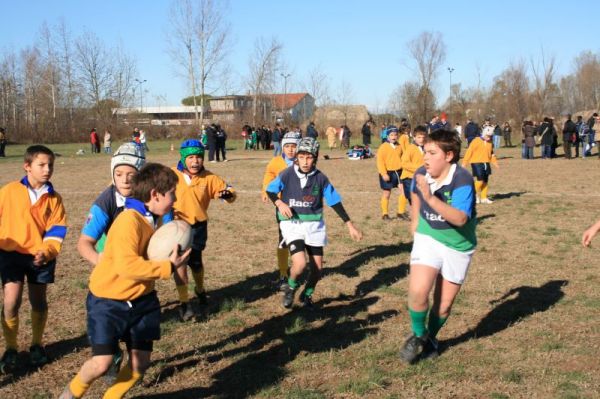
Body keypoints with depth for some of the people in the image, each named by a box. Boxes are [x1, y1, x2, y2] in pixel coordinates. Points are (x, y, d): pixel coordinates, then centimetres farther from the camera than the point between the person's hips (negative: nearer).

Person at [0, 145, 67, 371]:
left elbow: (56, 231, -5)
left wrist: (46, 252, -18)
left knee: (38, 302, 13)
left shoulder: (54, 198, -1)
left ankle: (37, 346, 32)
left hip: (41, 256, 2)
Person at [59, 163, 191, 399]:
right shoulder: (129, 221, -24)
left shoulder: (153, 220, 4)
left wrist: (172, 259, -3)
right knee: (102, 363, -11)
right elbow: (127, 266, -33)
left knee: (141, 362, 6)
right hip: (109, 301, -8)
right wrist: (168, 267, -26)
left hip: (141, 300, 8)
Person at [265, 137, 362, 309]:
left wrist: (350, 225, -1)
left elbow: (335, 201, 1)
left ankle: (307, 295, 34)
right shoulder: (287, 175, -10)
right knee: (300, 263, -22)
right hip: (292, 224, -3)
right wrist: (280, 203, -15)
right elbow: (270, 190, 5)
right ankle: (290, 288, 12)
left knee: (317, 268, 4)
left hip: (314, 225, 3)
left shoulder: (320, 178, -6)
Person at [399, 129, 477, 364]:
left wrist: (430, 197, -44)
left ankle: (430, 339, 38)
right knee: (417, 292, -20)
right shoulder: (422, 174, -9)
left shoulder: (462, 180, -25)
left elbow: (460, 218, -38)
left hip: (457, 247, -2)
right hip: (427, 239, 2)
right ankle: (418, 335, 8)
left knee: (443, 305, 8)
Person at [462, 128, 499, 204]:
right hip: (477, 163, -6)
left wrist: (495, 162, 14)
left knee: (485, 181, 7)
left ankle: (484, 198, 16)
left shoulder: (489, 143, 12)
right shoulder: (476, 141, -8)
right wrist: (464, 163, -10)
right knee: (480, 179, -16)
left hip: (486, 163, 6)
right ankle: (475, 195, 3)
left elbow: (491, 154, 23)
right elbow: (469, 151, -8)